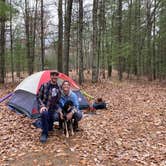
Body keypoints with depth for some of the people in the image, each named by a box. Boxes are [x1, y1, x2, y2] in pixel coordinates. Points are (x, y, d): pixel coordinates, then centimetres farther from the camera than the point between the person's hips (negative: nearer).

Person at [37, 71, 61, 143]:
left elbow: (59, 100, 12)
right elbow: (38, 97, -4)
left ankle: (49, 126, 19)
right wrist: (42, 106, -17)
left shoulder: (58, 87, 5)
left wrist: (59, 109, 2)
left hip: (53, 108, 5)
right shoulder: (44, 85, -6)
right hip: (44, 107, -4)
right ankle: (44, 134, -22)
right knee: (44, 113, -37)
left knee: (56, 117, -21)